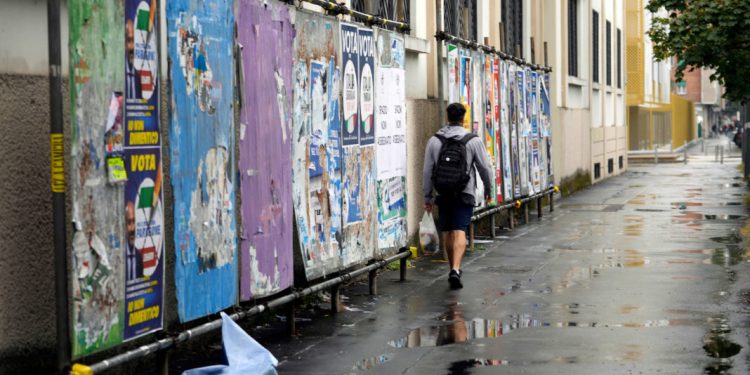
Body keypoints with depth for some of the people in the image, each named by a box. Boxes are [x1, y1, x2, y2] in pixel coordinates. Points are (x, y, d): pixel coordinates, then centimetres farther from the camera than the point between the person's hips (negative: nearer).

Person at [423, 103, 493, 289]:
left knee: (447, 232, 14)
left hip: (443, 194, 2)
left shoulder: (434, 141, 2)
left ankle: (453, 268, 25)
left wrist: (427, 197, 11)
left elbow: (427, 171, 4)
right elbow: (485, 167, 2)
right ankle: (455, 269, -25)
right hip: (465, 193, -2)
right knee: (460, 232, -9)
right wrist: (487, 188, 19)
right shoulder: (473, 140, -3)